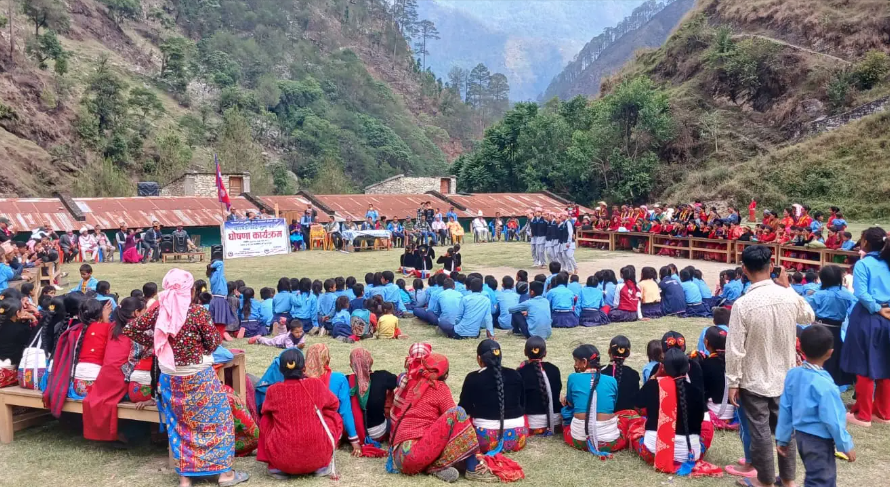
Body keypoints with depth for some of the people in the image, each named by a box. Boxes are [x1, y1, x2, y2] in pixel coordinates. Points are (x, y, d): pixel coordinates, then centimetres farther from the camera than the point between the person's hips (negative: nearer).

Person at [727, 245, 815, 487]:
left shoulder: (742, 304, -21)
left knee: (760, 431, 8)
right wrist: (789, 287, 17)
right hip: (785, 378, 4)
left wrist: (733, 382, -6)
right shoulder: (790, 297, -10)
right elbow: (809, 317, 14)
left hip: (754, 381, -4)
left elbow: (735, 349, -17)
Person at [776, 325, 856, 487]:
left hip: (801, 435, 8)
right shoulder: (824, 384, -26)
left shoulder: (793, 374, -5)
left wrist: (783, 438, 11)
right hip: (819, 440, -8)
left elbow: (785, 408, 2)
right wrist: (846, 445, -7)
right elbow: (831, 419, -20)